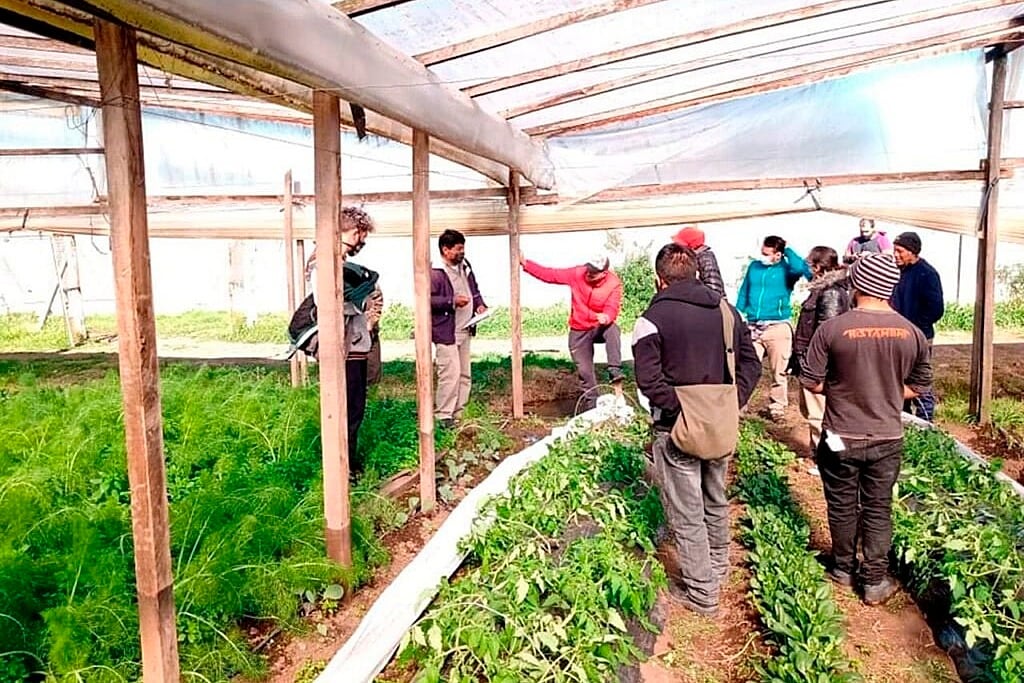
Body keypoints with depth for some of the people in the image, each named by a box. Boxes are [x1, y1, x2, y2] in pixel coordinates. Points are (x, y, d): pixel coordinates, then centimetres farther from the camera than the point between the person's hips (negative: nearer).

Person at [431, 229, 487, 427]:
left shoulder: (465, 267, 13)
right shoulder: (435, 272, -14)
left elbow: (474, 290, 25)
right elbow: (428, 299, -19)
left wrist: (479, 304, 7)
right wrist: (452, 301, -25)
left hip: (465, 330, 9)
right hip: (446, 332, -9)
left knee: (465, 375, 12)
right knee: (450, 374, -11)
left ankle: (459, 414, 23)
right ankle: (443, 416, 1)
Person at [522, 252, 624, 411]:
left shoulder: (614, 284, -18)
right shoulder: (577, 273, -13)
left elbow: (612, 310, -28)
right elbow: (550, 275, -10)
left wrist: (606, 317, -52)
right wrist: (525, 263, -17)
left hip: (599, 327, -2)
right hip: (579, 332, 2)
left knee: (613, 329, -37)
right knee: (584, 370, 3)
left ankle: (615, 371, -33)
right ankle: (591, 403, 19)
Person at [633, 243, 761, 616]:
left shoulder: (653, 317, -13)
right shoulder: (726, 309, 5)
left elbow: (648, 378, -22)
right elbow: (751, 363, 6)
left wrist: (678, 407, -14)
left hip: (677, 429, -6)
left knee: (687, 513, 6)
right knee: (716, 501, 25)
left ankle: (701, 592, 18)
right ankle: (718, 567, 44)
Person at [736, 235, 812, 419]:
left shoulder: (786, 269, -2)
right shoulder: (754, 266, 10)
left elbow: (801, 269, -25)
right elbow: (743, 293, 16)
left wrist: (788, 250, -10)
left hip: (777, 327, -3)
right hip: (752, 327, 3)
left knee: (778, 372, 6)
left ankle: (777, 409, 19)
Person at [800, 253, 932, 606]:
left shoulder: (832, 329, -17)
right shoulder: (912, 333, -6)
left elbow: (811, 382, -10)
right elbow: (918, 385, 5)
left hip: (840, 437, -2)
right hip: (887, 438, 2)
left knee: (842, 506, 16)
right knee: (878, 509, 15)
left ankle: (844, 569, 33)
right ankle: (875, 581, 23)